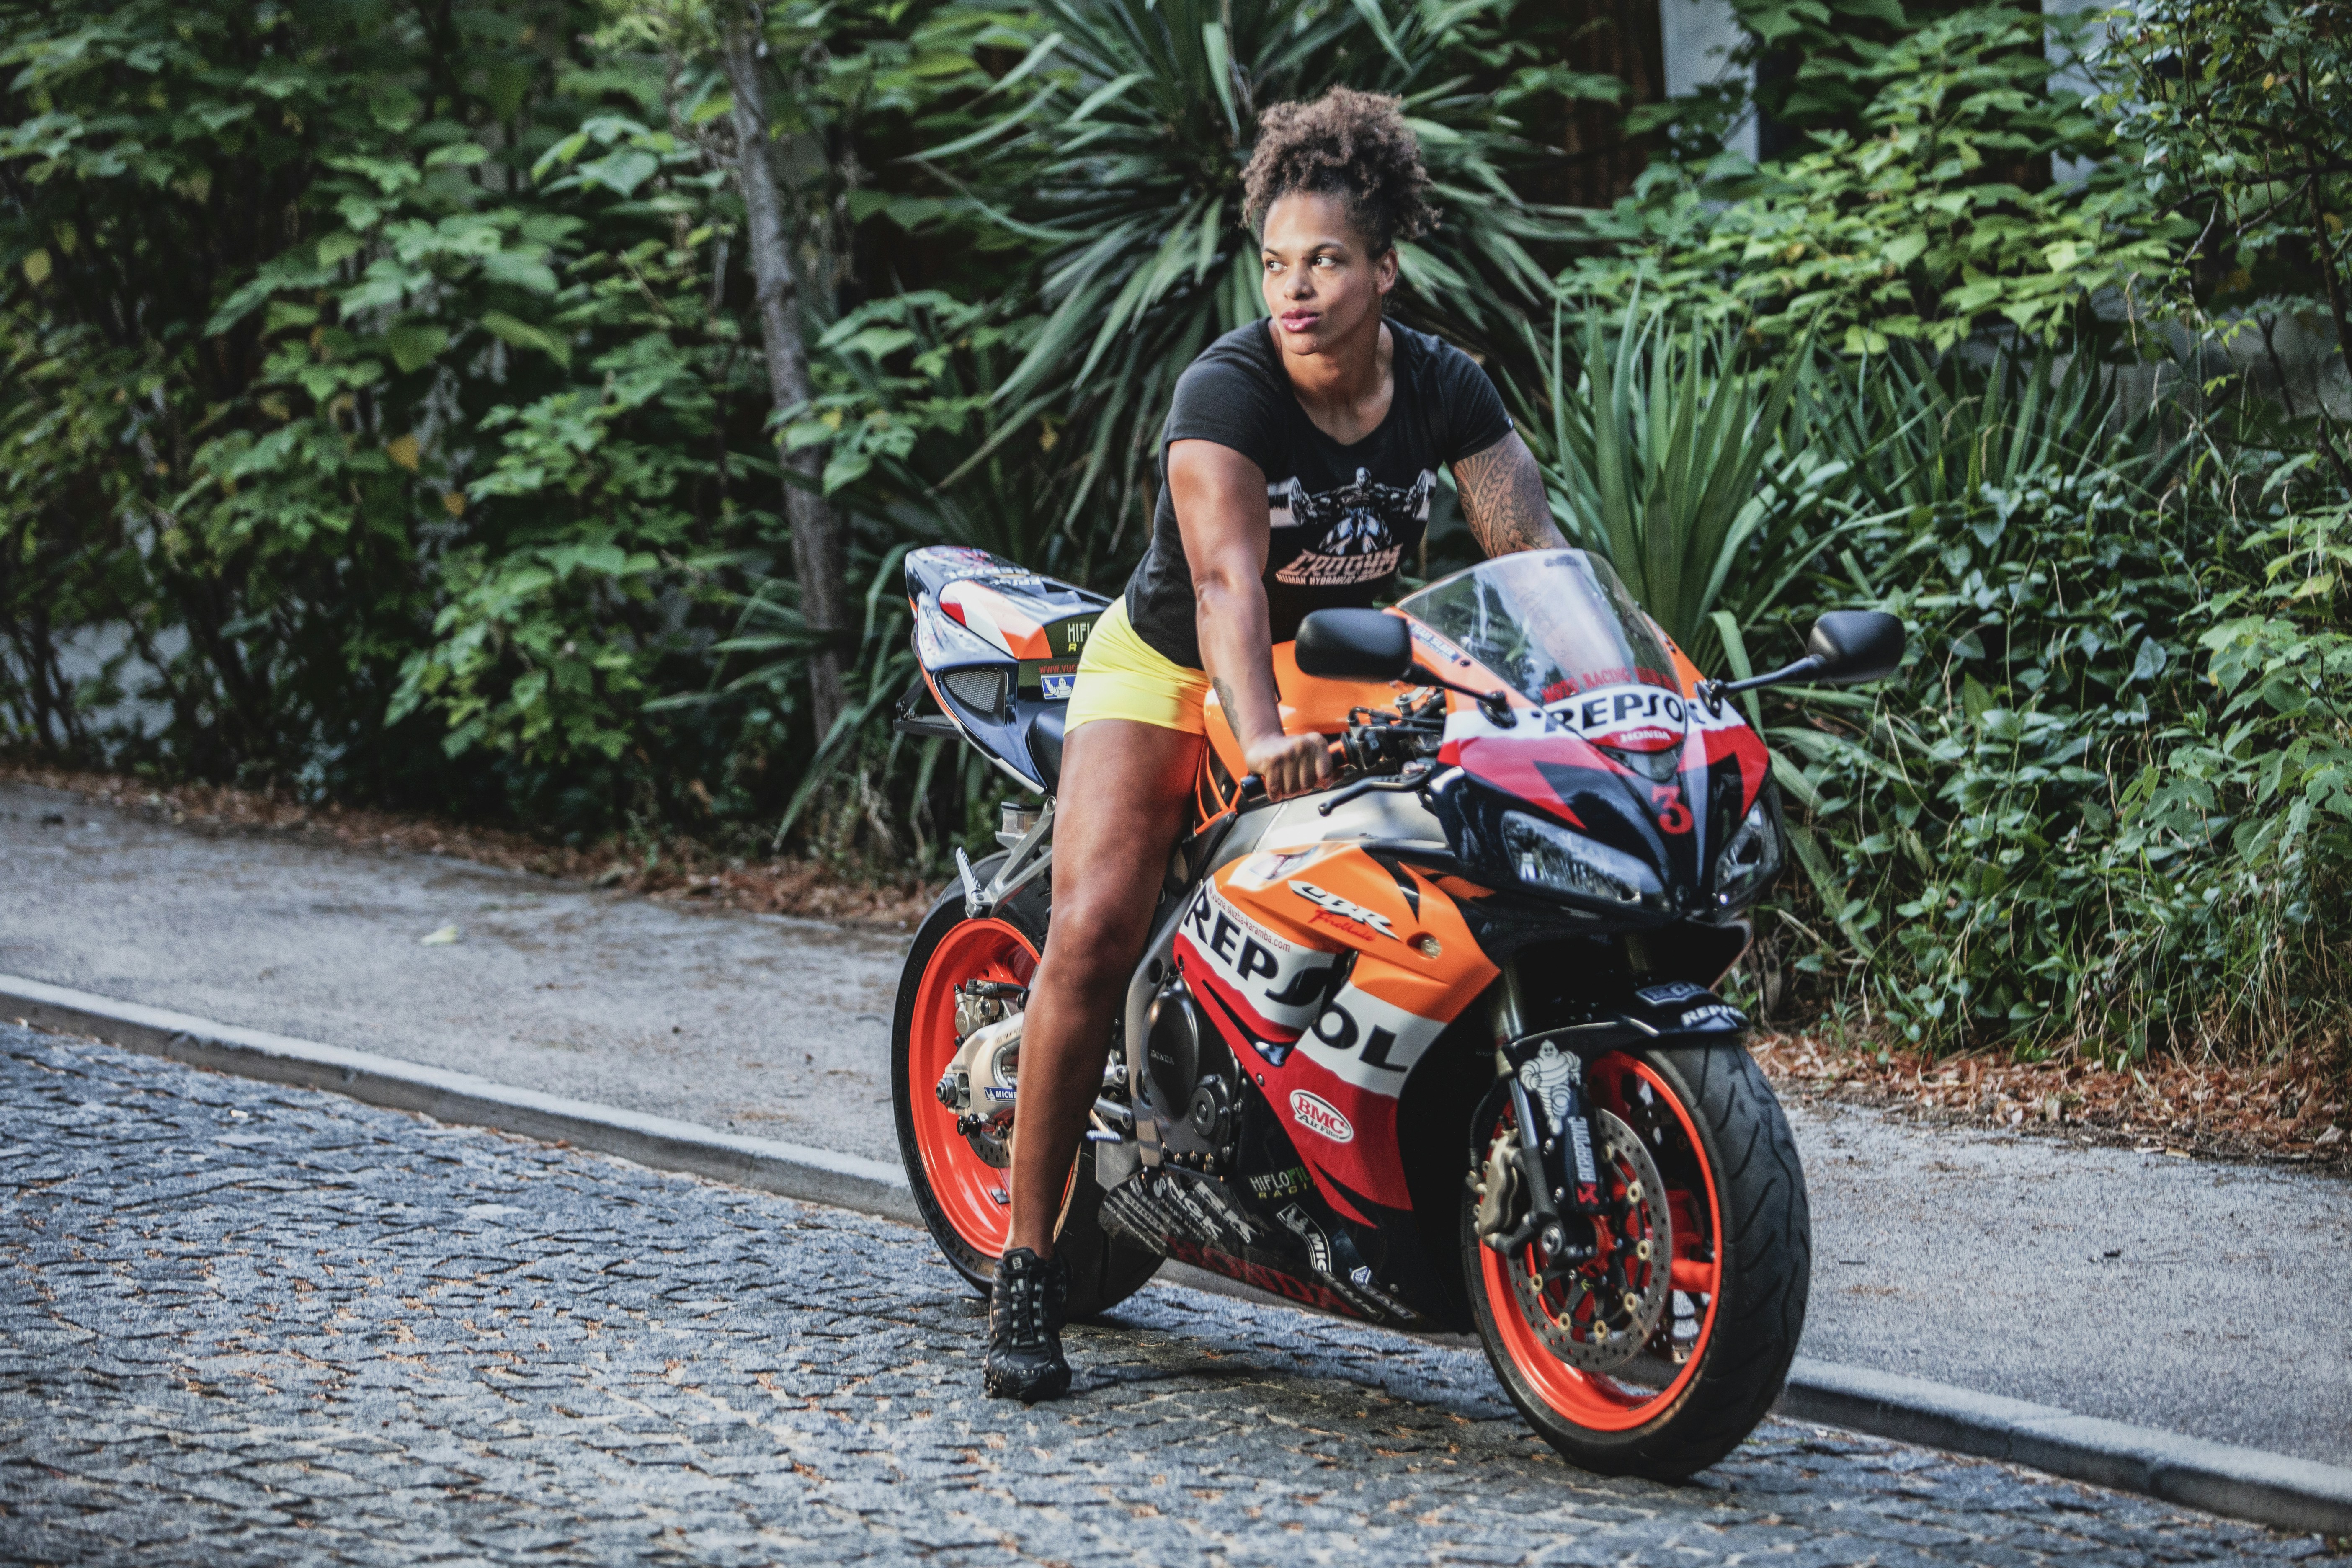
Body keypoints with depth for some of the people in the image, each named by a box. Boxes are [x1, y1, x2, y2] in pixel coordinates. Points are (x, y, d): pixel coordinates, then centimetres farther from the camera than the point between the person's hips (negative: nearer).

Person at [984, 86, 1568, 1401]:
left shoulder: (1445, 390, -9)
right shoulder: (1226, 390, -24)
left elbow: (1535, 547, -16)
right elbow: (1227, 575, -38)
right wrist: (1263, 735, -55)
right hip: (1170, 668, -4)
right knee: (1097, 931, -22)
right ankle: (1027, 1264, -15)